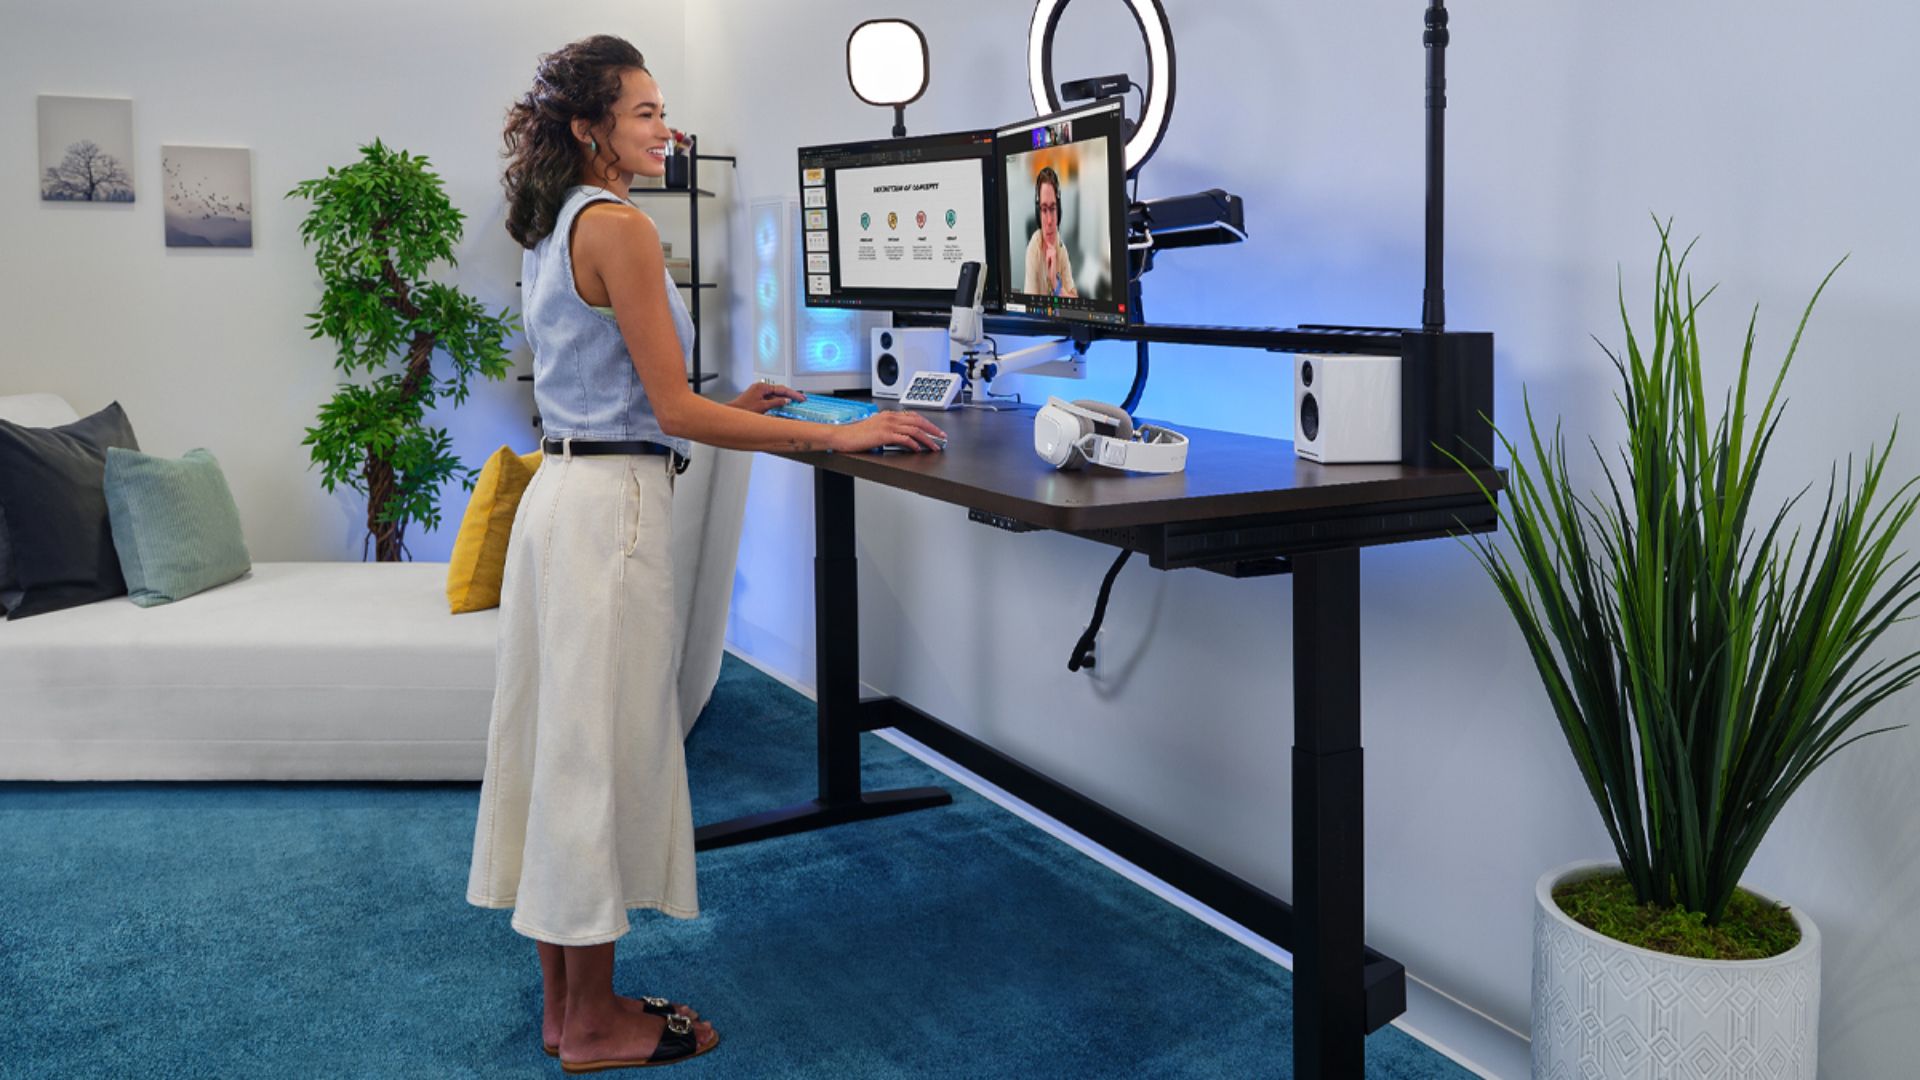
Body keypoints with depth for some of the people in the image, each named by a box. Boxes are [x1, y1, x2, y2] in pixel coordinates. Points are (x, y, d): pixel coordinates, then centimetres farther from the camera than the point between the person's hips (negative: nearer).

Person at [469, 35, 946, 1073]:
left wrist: (724, 406, 22)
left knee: (559, 741, 13)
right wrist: (836, 435, -13)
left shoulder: (552, 231, 15)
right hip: (611, 502, -10)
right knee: (602, 747, -1)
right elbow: (676, 411, -16)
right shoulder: (618, 225, -13)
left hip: (560, 490, 10)